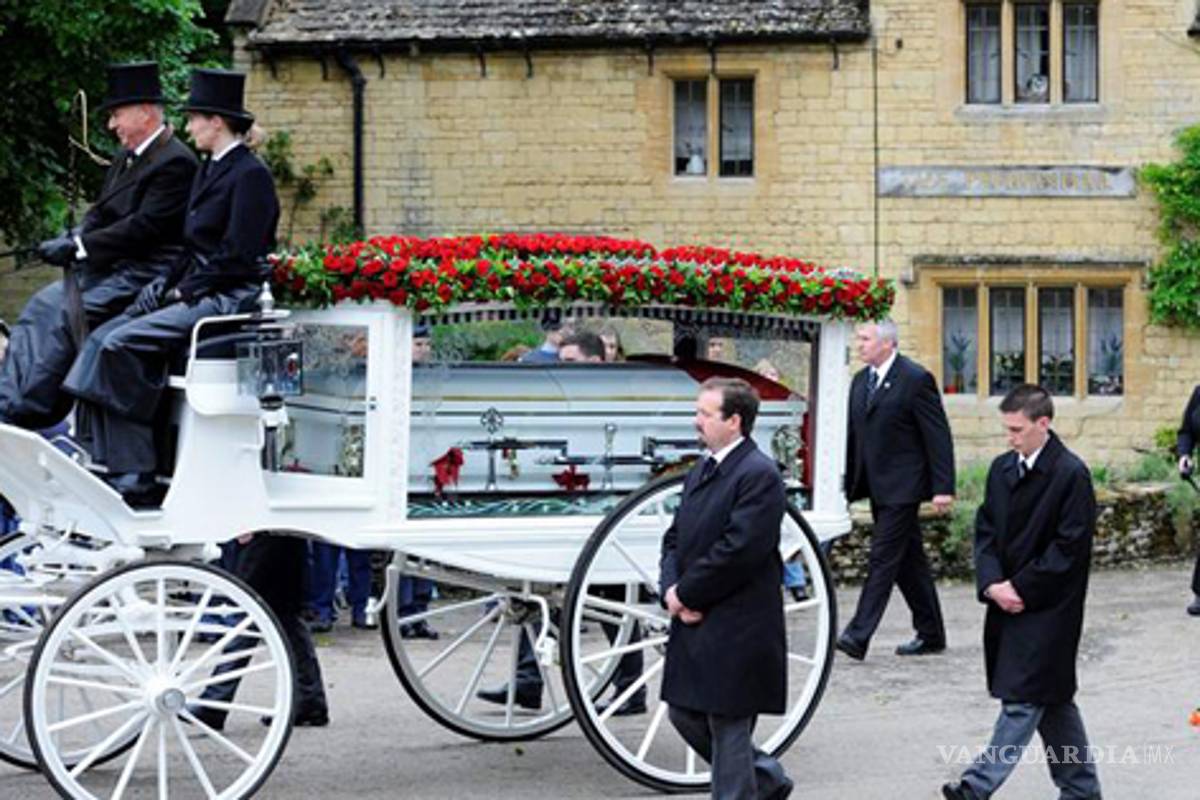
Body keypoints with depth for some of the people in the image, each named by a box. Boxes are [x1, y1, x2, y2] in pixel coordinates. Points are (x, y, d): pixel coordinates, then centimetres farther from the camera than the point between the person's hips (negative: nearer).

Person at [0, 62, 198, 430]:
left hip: (143, 274, -10)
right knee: (42, 305, -7)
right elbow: (100, 214, 17)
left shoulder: (175, 162, -14)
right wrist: (71, 242, -4)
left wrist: (78, 247, -22)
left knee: (66, 316, -23)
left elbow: (143, 227, -21)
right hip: (107, 268, 10)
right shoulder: (126, 158, 18)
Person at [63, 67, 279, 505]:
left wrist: (184, 290, -12)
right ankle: (110, 464, -13)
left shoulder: (251, 174, -11)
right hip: (197, 294, 9)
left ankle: (136, 478, -21)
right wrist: (166, 286, 4)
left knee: (123, 343, -23)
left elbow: (237, 257, -17)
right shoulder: (210, 170, 19)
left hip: (230, 300, -9)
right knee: (103, 338, -7)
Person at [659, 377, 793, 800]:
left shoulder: (759, 475, -15)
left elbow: (739, 550, -22)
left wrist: (686, 594, -14)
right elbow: (675, 538, 15)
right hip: (694, 624, 9)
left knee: (728, 729, -3)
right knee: (684, 713, 15)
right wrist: (672, 589, -4)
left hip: (737, 633, -9)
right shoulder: (701, 472, 14)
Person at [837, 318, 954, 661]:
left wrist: (943, 488, -17)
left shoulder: (916, 379, -11)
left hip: (901, 487, -8)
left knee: (883, 557, -11)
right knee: (908, 559, 13)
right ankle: (930, 634, 21)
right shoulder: (860, 381, 13)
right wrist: (849, 485, 12)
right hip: (878, 487, 8)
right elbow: (854, 435, 17)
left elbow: (938, 436, -12)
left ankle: (858, 635, -16)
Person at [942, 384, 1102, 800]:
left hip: (1047, 608, -8)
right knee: (1052, 700, 14)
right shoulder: (1002, 469, 9)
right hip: (1008, 604, 8)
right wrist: (992, 584, -5)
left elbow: (1070, 547, -14)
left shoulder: (1071, 475, -13)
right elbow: (985, 530, 11)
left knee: (1022, 700, -8)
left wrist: (1021, 589, -14)